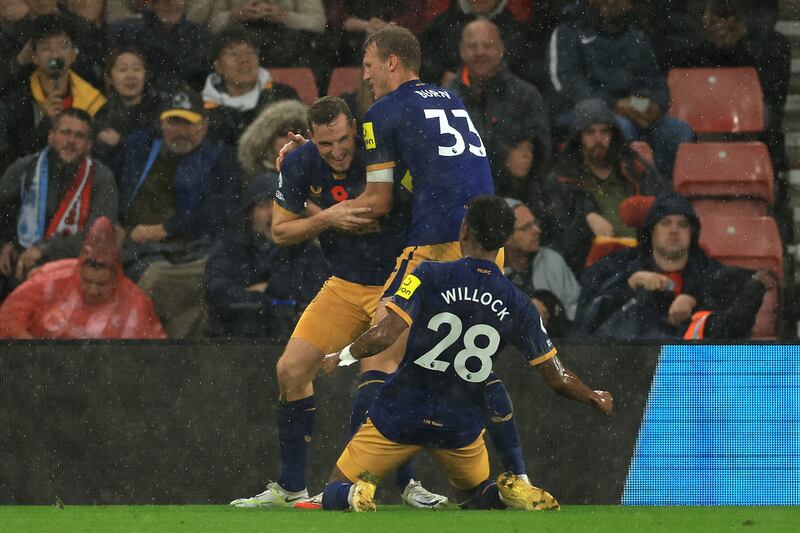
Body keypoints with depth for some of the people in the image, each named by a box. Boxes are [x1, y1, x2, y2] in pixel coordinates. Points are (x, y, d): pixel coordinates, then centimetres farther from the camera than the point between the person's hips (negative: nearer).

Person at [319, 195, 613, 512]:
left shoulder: (429, 277, -13)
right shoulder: (518, 305, -3)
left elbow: (385, 335, -21)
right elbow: (557, 378, 1)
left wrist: (343, 357, -1)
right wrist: (595, 399, 21)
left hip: (400, 413, -2)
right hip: (462, 426, 2)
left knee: (333, 494, 11)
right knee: (475, 498, 28)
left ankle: (357, 495, -26)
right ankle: (511, 493, -8)